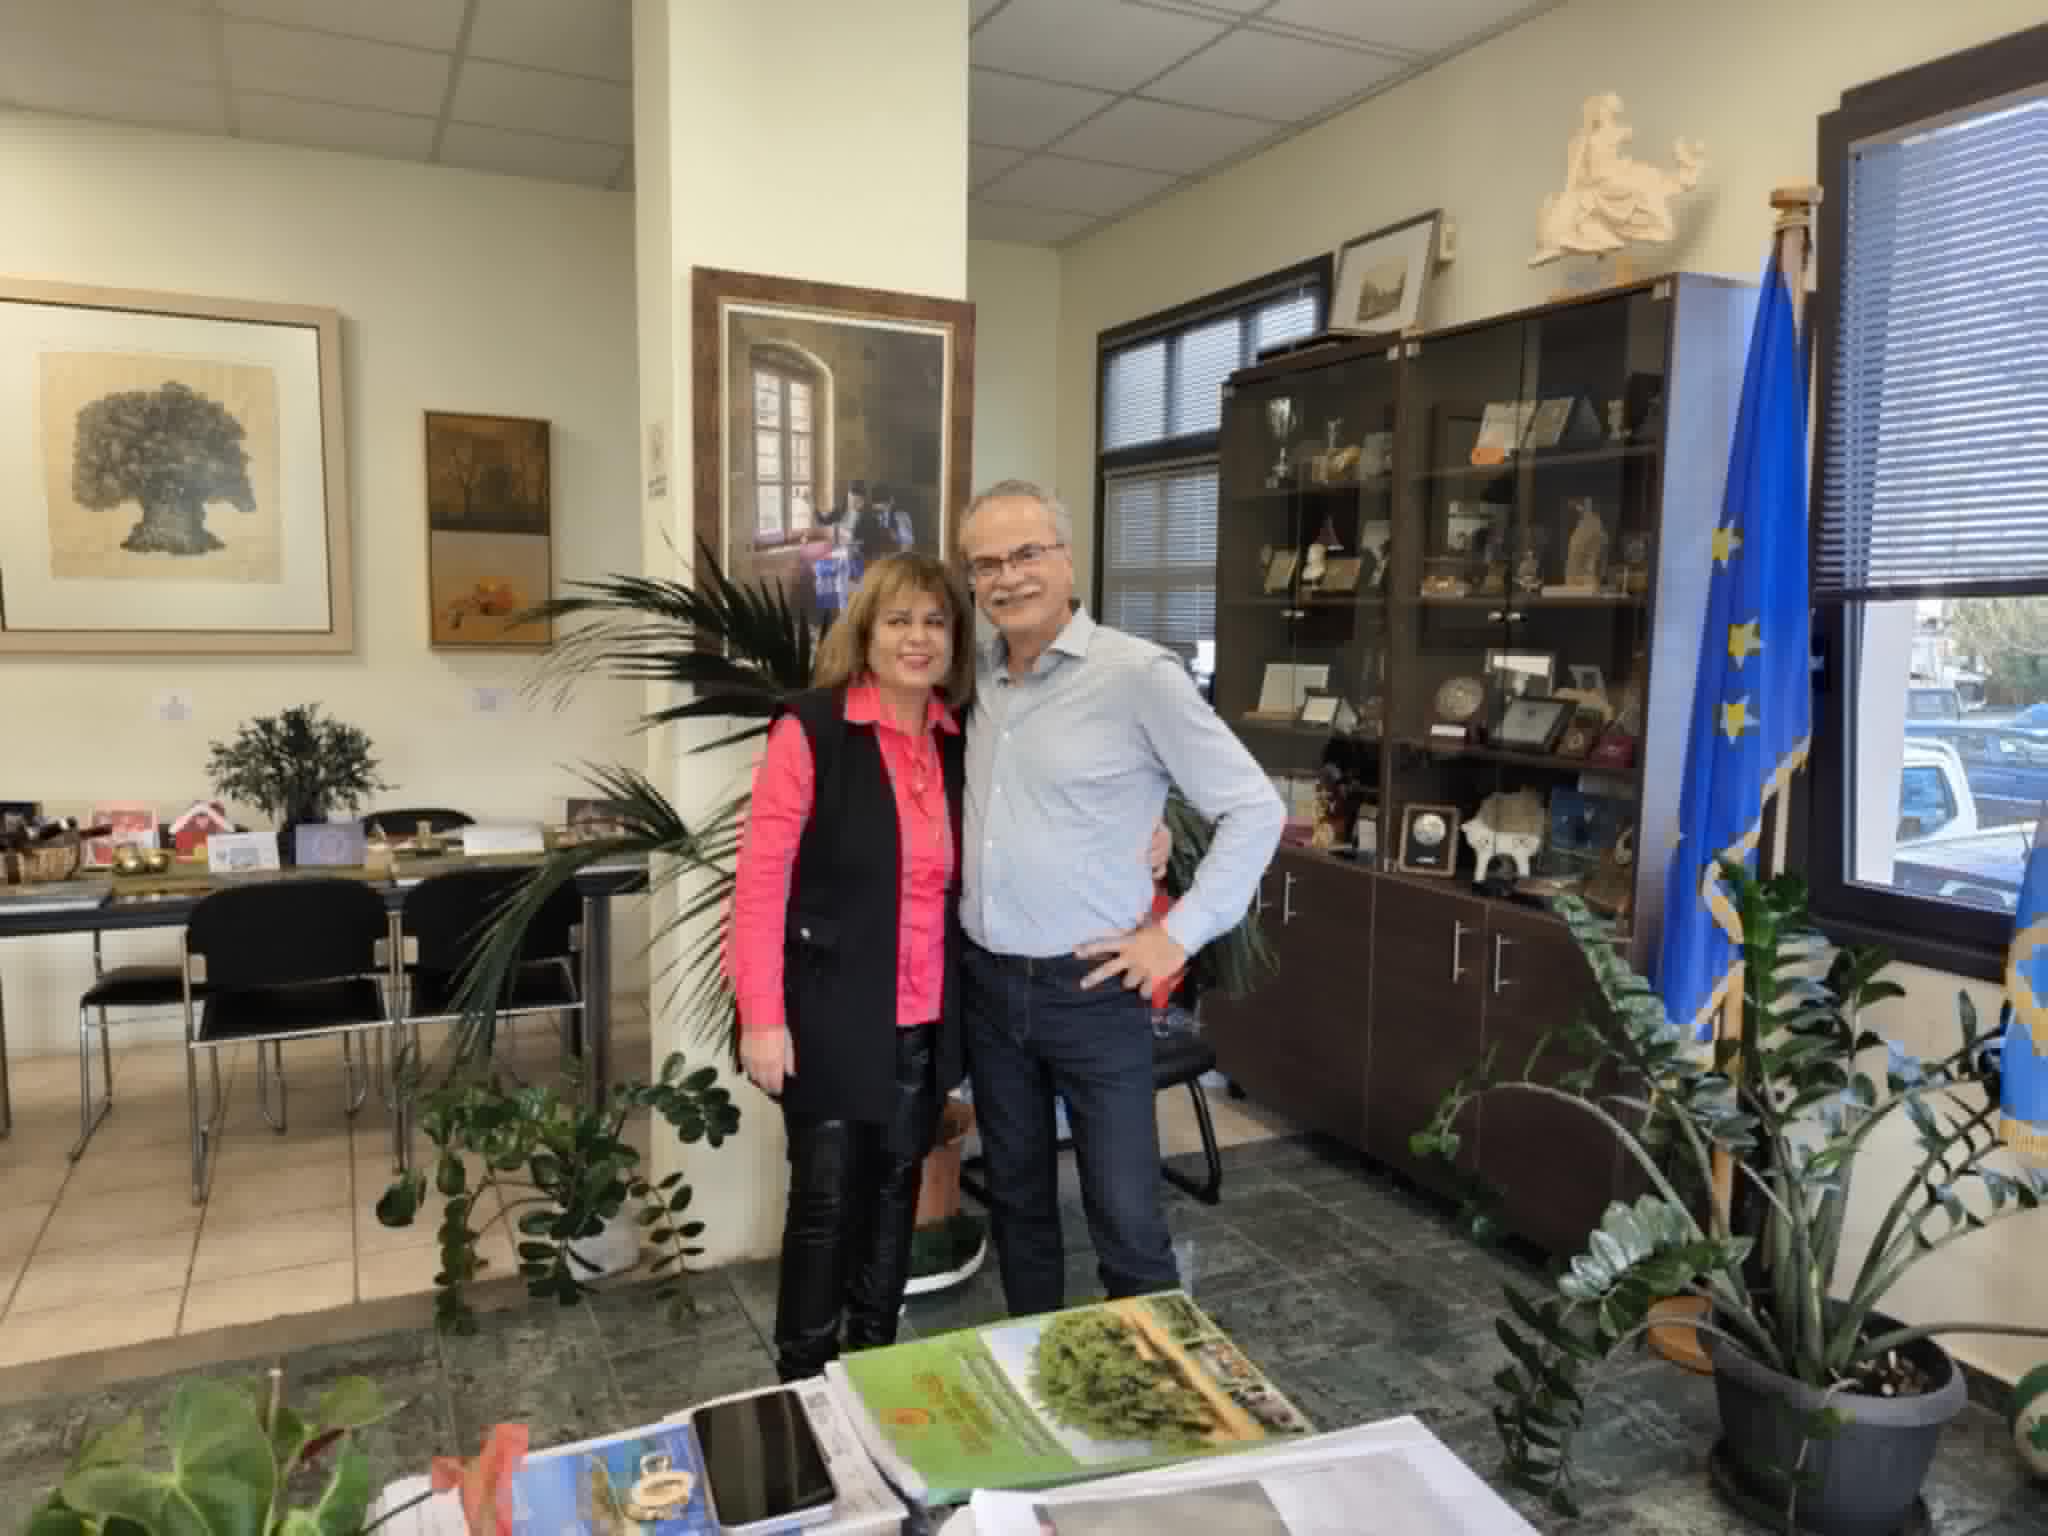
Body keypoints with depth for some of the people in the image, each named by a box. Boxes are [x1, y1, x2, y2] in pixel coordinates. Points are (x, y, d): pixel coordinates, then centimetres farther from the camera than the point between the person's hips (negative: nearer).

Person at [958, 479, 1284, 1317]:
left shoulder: (1138, 674, -14)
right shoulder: (973, 677, 4)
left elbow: (1255, 808, -10)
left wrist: (1179, 935, -13)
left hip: (1091, 991, -6)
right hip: (986, 984, 6)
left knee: (1127, 1222, 3)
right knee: (1017, 1200, 20)